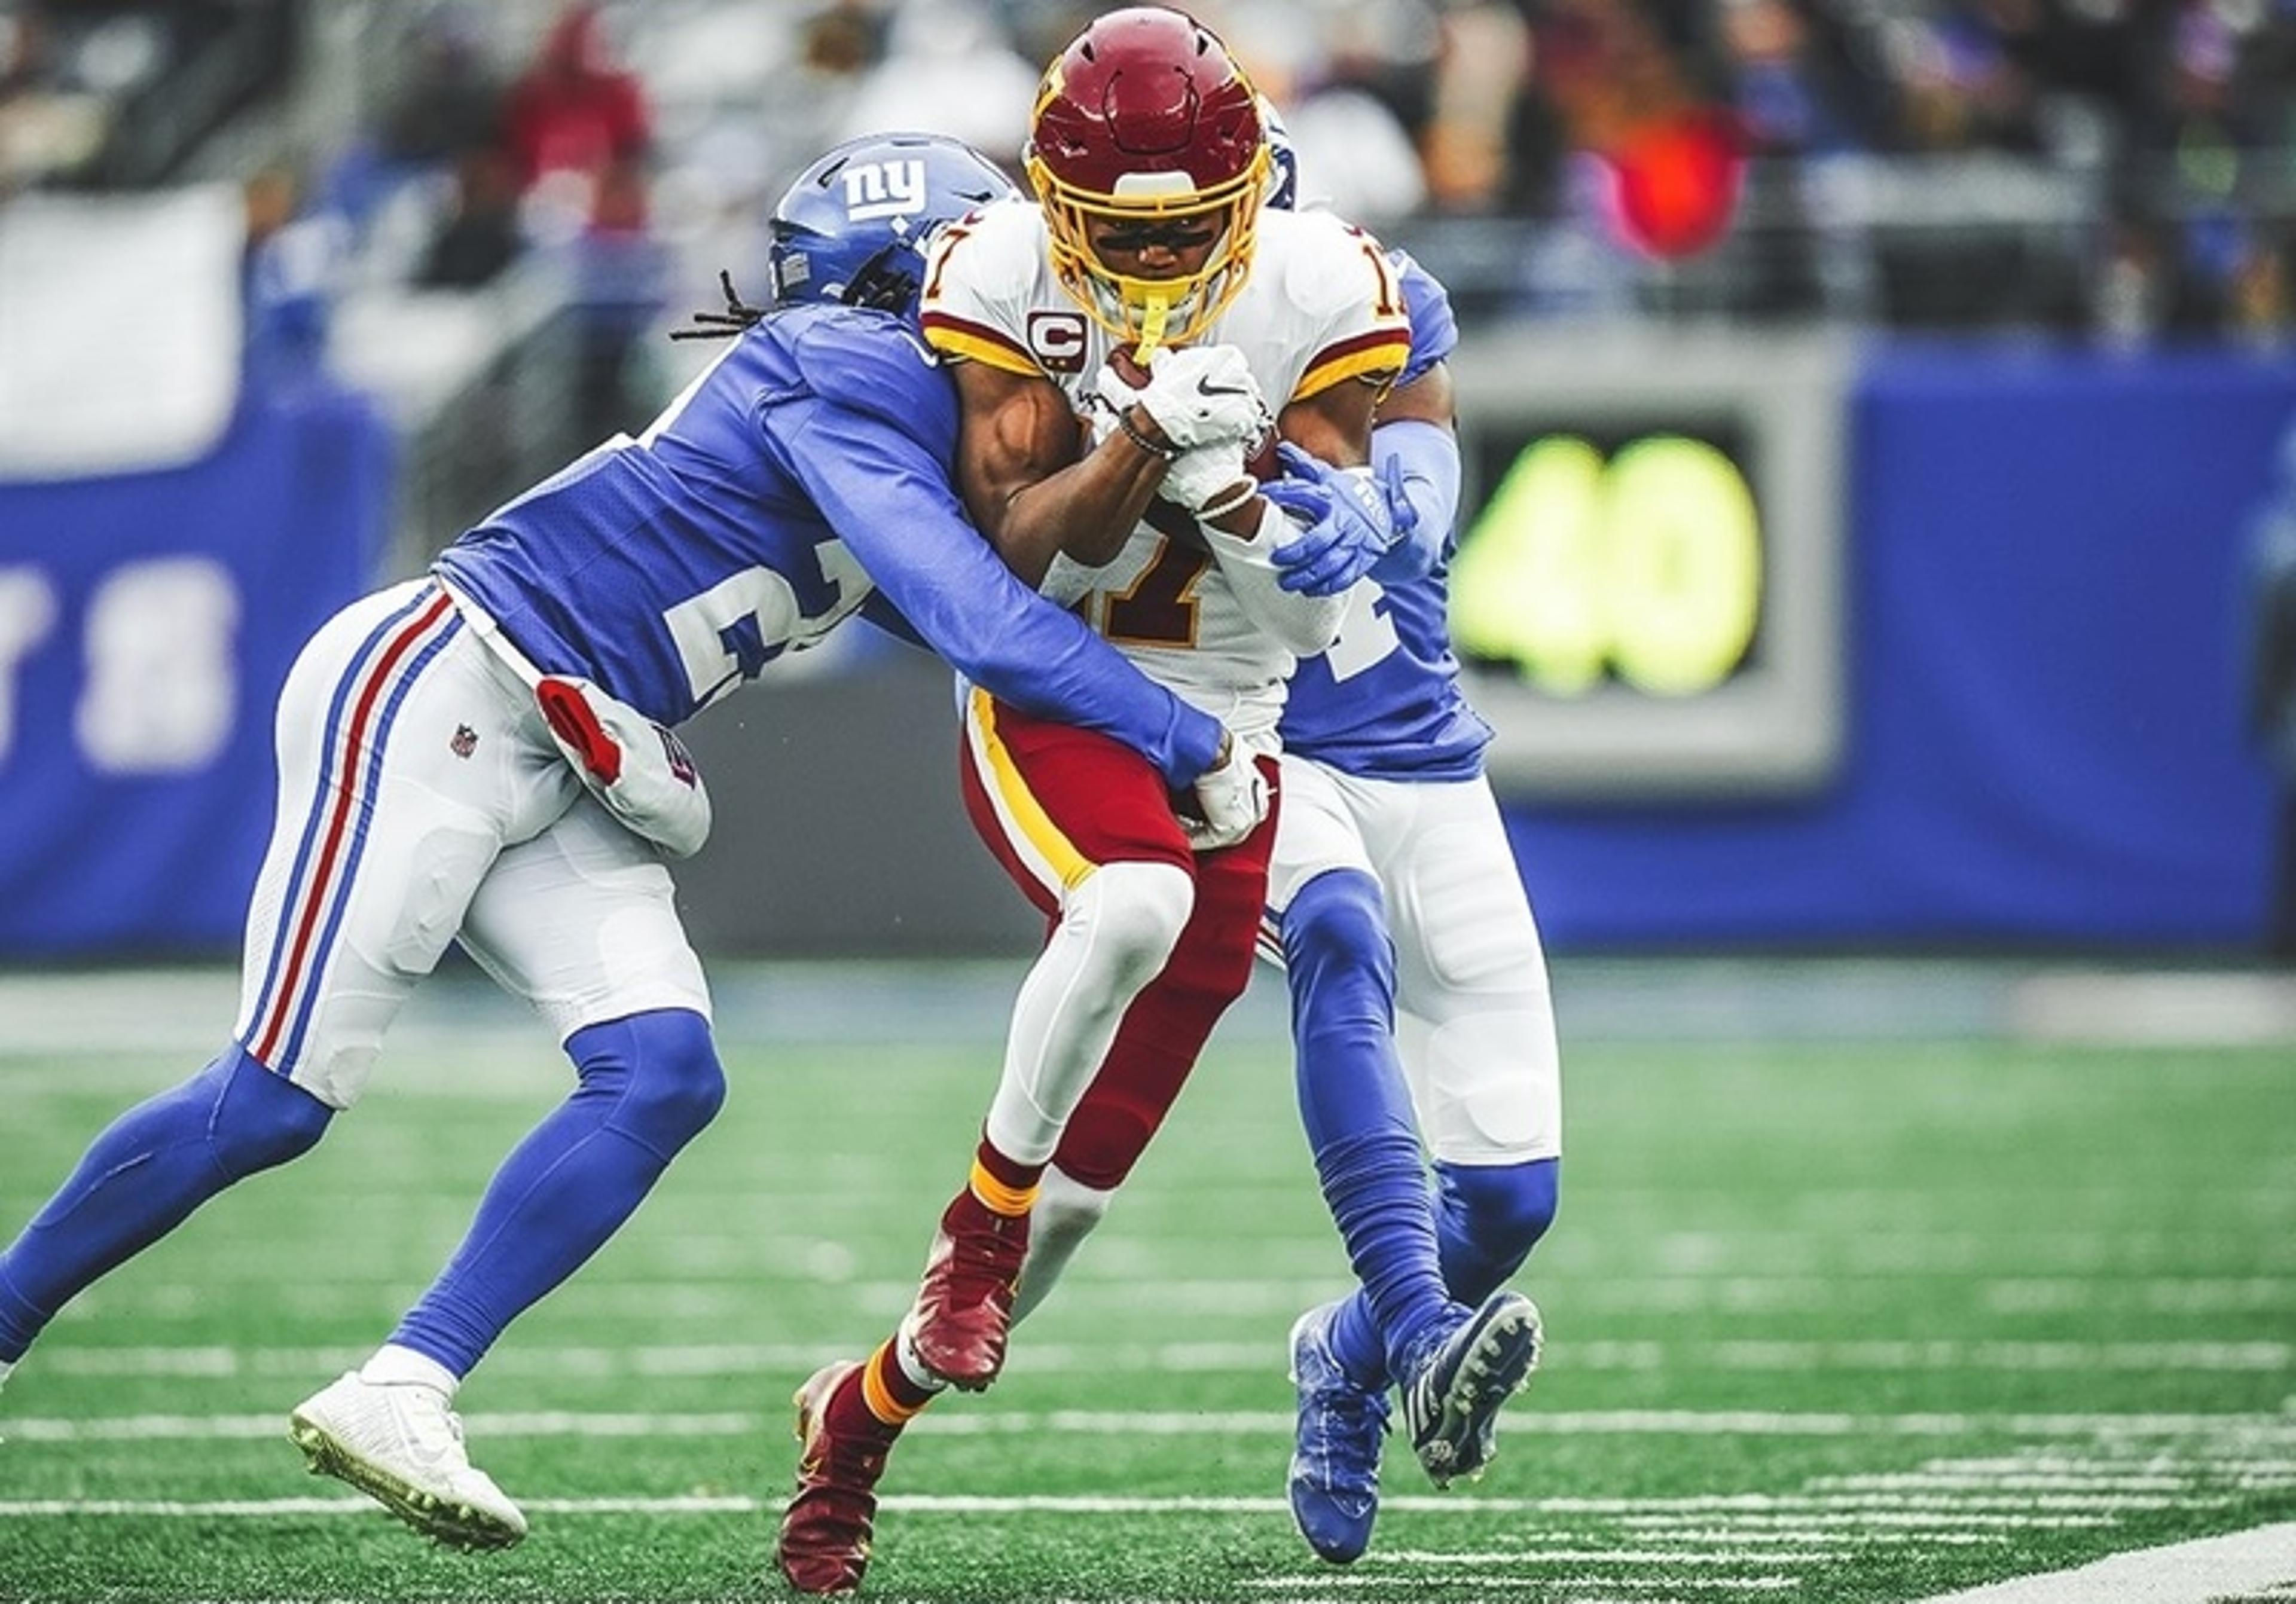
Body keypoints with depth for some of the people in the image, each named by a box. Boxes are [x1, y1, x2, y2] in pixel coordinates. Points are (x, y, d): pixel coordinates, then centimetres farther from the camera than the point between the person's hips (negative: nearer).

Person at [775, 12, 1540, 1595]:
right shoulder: (1002, 279, -10)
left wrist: (1215, 477, -25)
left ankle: (865, 1407, 24)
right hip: (1046, 709, -3)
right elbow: (1021, 553, -14)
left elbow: (1314, 608, -7)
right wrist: (1149, 433, -28)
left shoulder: (1319, 291, -7)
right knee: (1135, 904, -38)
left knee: (1092, 1161, 4)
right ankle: (979, 1225, -17)